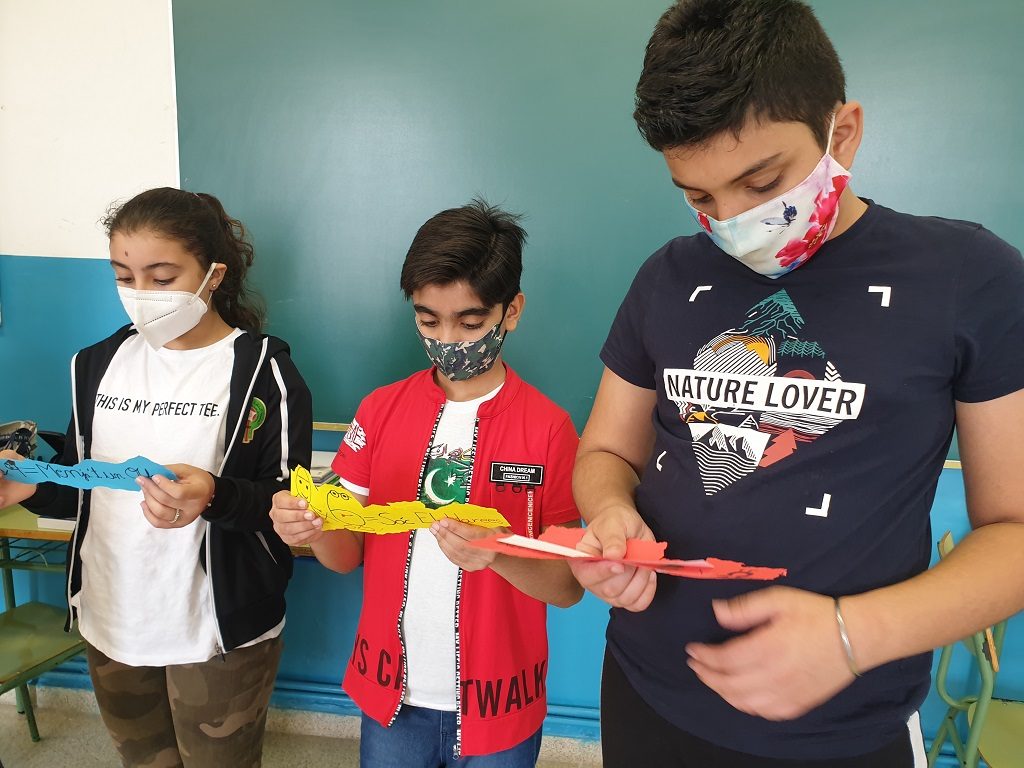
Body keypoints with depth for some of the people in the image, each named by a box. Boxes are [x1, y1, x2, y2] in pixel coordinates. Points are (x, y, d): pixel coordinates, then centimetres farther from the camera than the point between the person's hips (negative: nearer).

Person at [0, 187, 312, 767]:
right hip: (110, 624, 5)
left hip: (219, 632, -5)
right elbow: (82, 487, 11)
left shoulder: (264, 371, -13)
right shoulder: (99, 364, 4)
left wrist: (213, 497, -31)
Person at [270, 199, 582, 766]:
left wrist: (498, 556, -30)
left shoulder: (548, 427, -14)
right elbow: (348, 554, -1)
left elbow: (569, 585, -11)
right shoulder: (381, 409, -5)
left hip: (495, 705, -2)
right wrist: (309, 528, -21)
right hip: (390, 693, 3)